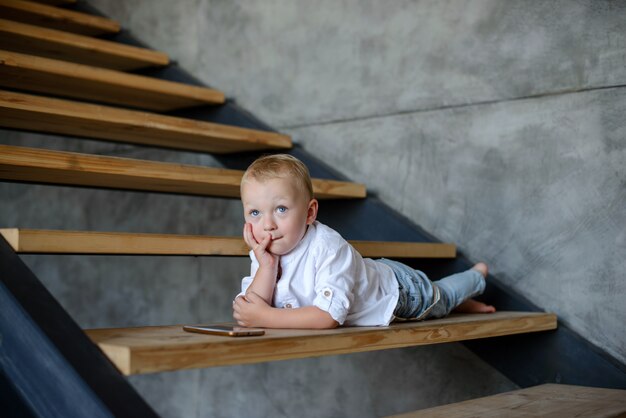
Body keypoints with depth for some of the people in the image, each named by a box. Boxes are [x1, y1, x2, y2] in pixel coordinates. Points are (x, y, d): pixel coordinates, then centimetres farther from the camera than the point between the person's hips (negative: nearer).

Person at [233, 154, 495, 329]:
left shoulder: (328, 248, -43)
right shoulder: (263, 253, -23)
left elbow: (330, 316, -49)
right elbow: (246, 314, -31)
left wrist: (266, 317, -51)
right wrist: (267, 265, -43)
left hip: (401, 288, -6)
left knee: (441, 297, 22)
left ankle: (477, 275, 54)